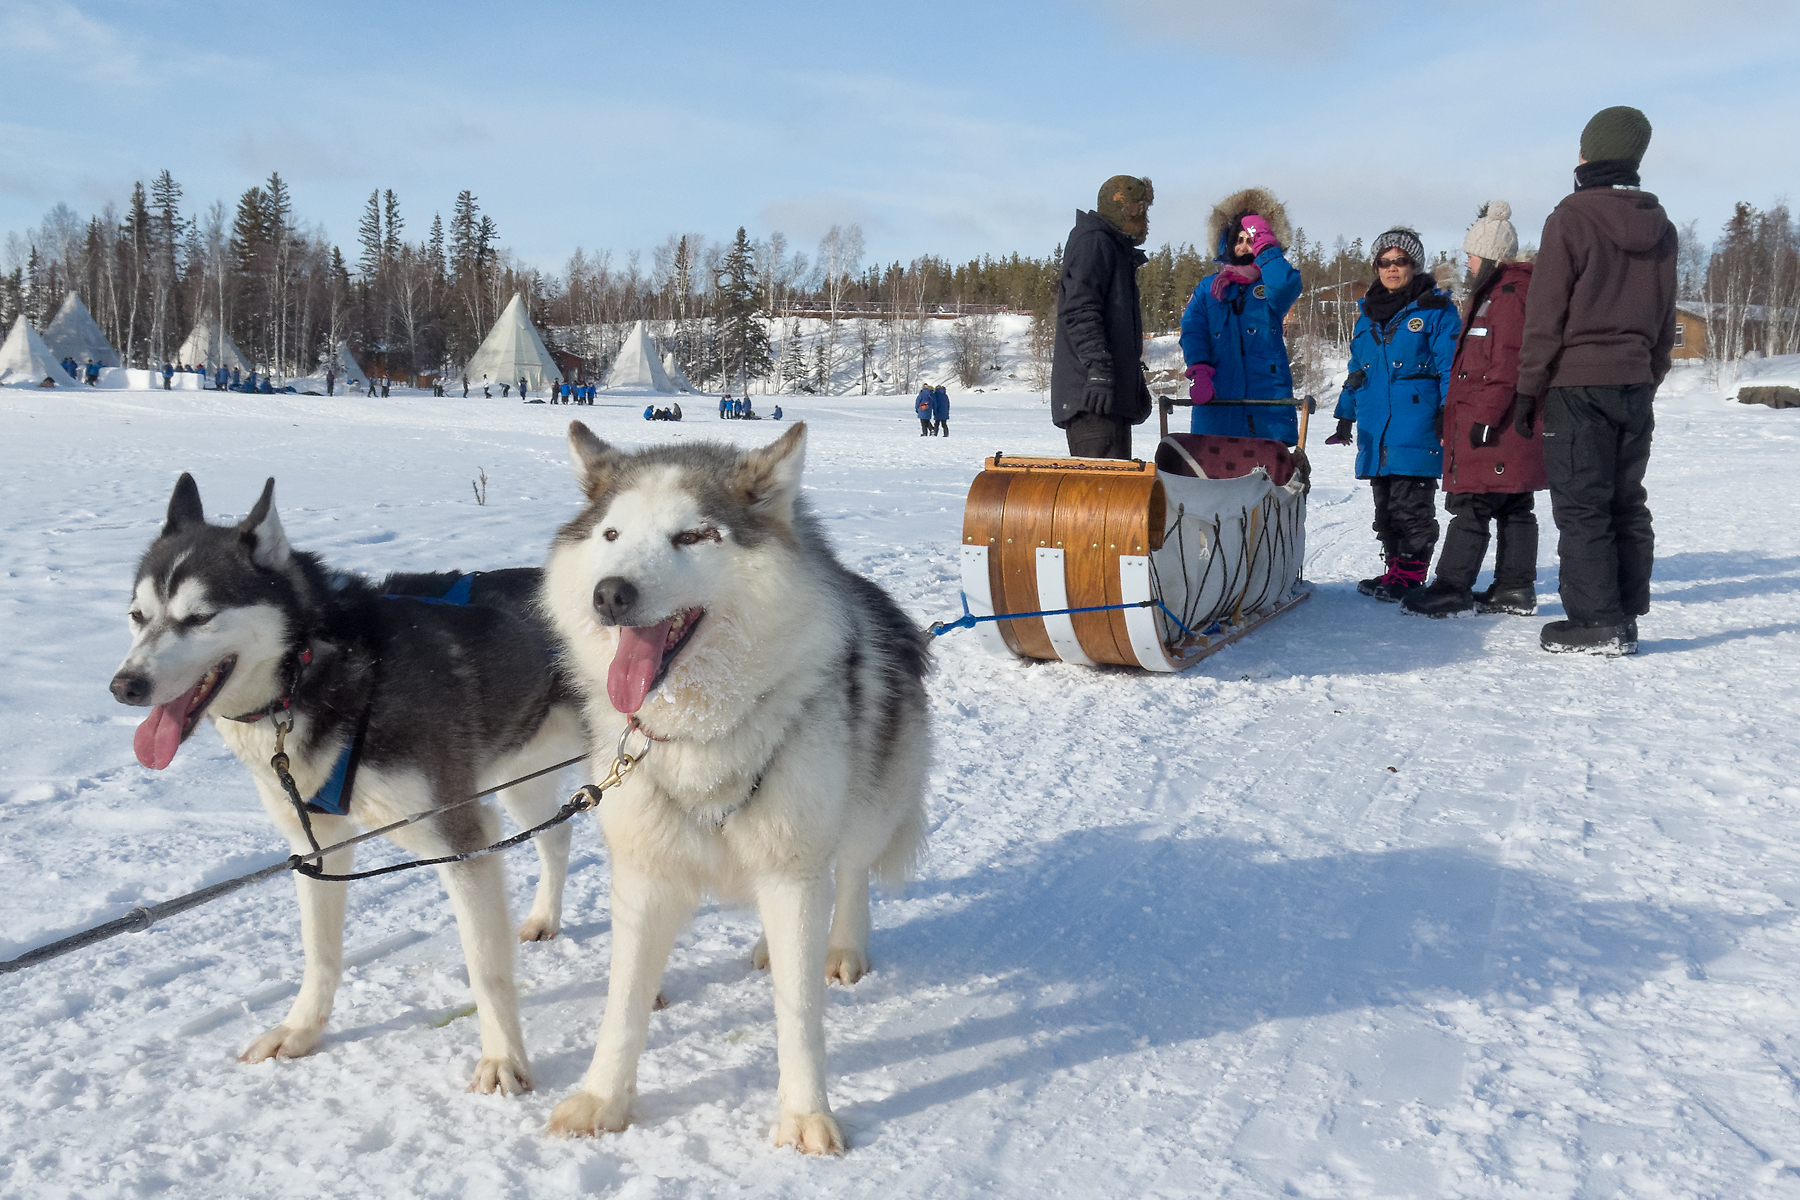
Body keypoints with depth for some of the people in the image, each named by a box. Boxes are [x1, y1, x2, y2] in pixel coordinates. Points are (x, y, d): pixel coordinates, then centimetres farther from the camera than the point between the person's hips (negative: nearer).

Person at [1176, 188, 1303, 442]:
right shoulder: (1208, 288, 18)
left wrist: (1264, 246, -2)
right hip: (1216, 400, 1)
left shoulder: (1270, 286, 15)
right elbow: (1192, 331, 3)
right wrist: (1198, 370, -14)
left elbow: (1286, 285, -11)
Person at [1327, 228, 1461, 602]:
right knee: (1384, 506, 10)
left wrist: (1448, 412, -14)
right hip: (1375, 429, 6)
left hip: (1416, 427, -6)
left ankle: (1409, 574, 0)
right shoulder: (1367, 315, 18)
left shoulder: (1435, 310, 0)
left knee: (1410, 505, -6)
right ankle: (1395, 569, 18)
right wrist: (1345, 416, 21)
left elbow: (1450, 366, -5)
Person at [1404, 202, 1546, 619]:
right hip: (1499, 422, 11)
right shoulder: (1494, 292, 21)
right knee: (1513, 507, 10)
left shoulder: (1510, 292, -12)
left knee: (1471, 505, -9)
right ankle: (1516, 590, 14)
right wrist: (1456, 413, 24)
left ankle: (1452, 588, -7)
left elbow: (1508, 362, -20)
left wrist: (1486, 415, -23)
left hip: (1493, 424, -11)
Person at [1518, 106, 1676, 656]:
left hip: (1578, 384, -6)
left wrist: (1528, 389, -6)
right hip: (1636, 384, 7)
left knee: (1581, 506, -4)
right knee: (1627, 502, 11)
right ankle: (1627, 617, 15)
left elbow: (1546, 314, -10)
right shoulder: (1661, 227, 12)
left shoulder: (1572, 217, -8)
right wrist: (1649, 381, 21)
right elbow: (1665, 321, 15)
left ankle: (1598, 623, -5)